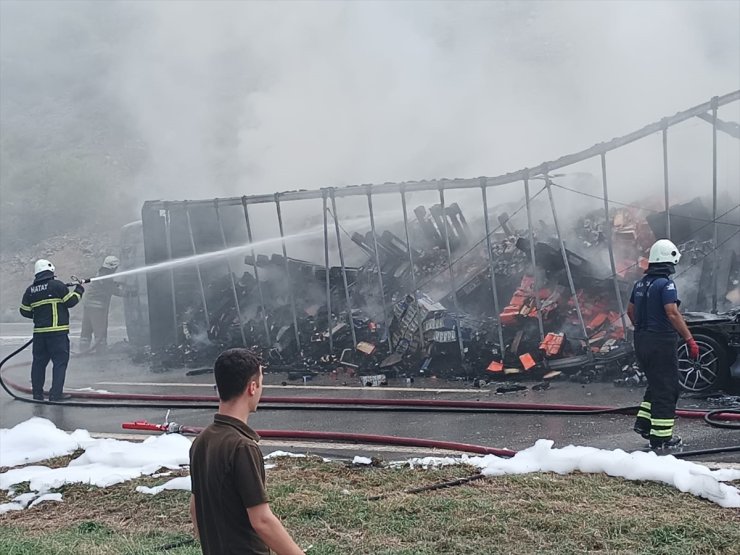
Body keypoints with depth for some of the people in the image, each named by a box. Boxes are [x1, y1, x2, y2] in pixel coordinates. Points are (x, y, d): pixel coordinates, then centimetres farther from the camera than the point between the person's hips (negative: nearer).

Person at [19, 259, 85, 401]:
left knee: (39, 362, 14)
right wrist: (78, 291, 12)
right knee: (60, 361, -2)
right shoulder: (57, 285, -7)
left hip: (39, 332, 5)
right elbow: (70, 302, -5)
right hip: (58, 331, -5)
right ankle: (56, 393, -8)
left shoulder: (30, 290, 8)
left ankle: (37, 393, 18)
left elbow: (24, 311, 12)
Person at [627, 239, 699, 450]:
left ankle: (644, 422, 21)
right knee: (666, 388, 0)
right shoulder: (665, 284, -16)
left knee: (656, 384, 22)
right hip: (662, 342, -8)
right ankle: (661, 437, 4)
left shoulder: (640, 284, 10)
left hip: (642, 341, 8)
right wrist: (690, 340, -22)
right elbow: (673, 314, -25)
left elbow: (630, 310, 20)